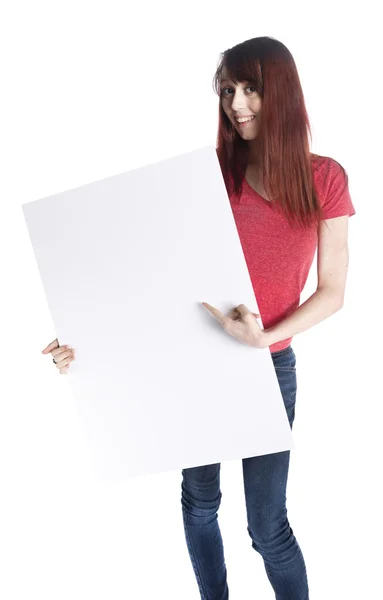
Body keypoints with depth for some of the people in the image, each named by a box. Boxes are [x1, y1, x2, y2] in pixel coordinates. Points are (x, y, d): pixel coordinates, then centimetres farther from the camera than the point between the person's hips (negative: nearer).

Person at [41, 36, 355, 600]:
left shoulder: (325, 178, -5)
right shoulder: (212, 172, -4)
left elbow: (332, 292, -5)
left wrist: (264, 337, -20)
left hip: (268, 365, -2)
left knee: (267, 523, 5)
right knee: (199, 499, 17)